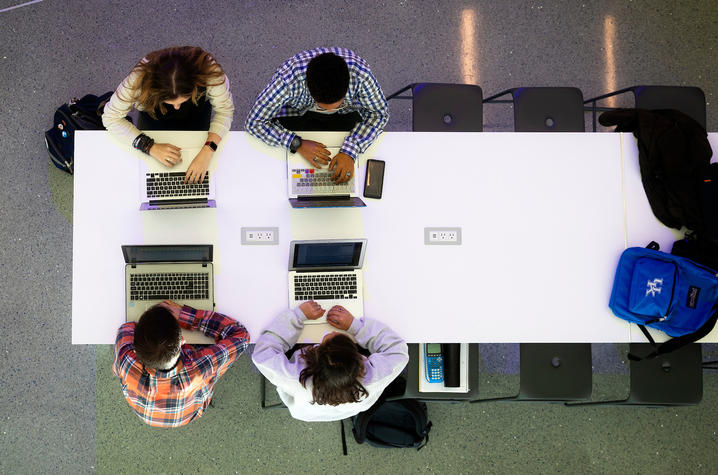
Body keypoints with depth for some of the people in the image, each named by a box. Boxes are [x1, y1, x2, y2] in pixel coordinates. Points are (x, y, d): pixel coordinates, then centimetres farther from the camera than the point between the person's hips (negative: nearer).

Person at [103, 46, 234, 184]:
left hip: (196, 111, 0)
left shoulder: (210, 71, -44)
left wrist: (207, 150, -41)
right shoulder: (140, 78, -42)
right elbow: (111, 117, -28)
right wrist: (151, 147, -41)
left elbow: (225, 110, -27)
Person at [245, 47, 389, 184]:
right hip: (296, 112, -1)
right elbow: (254, 122, -27)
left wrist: (350, 152, -32)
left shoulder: (360, 74, -37)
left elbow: (379, 113, -19)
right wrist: (297, 144, -37)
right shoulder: (287, 78, -39)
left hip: (346, 113, 1)